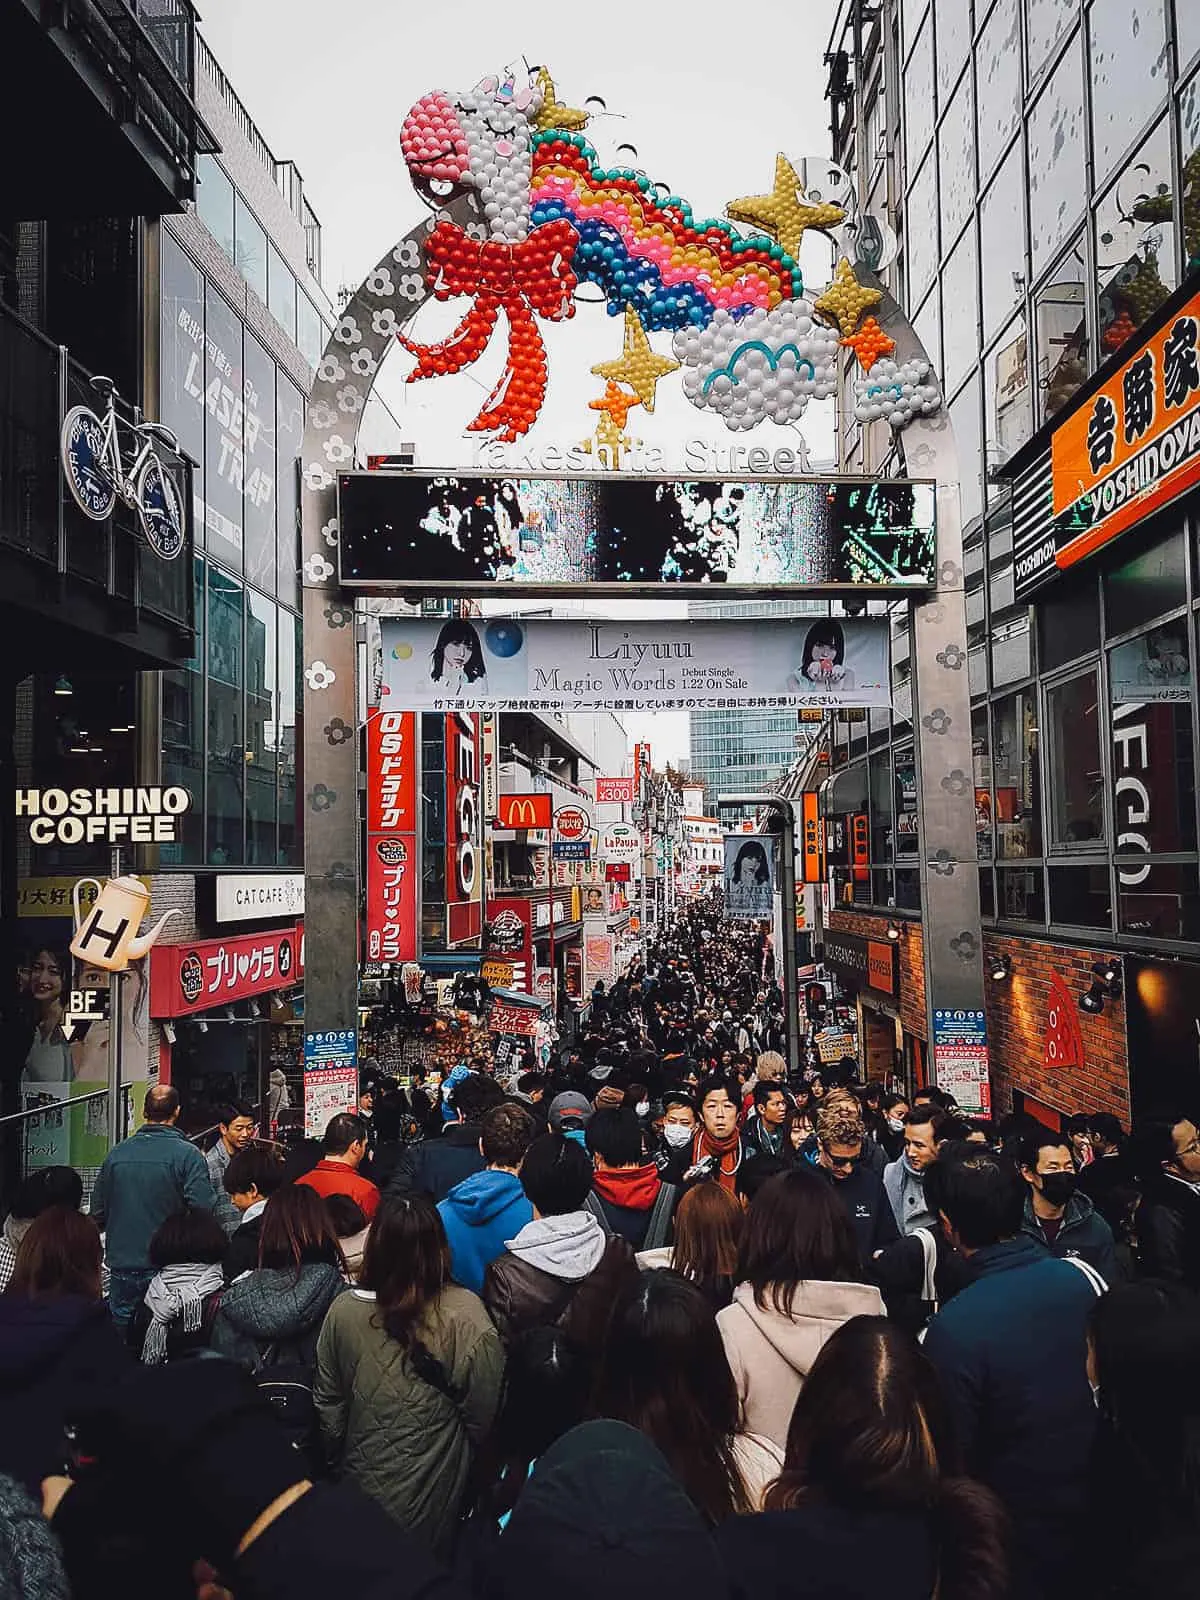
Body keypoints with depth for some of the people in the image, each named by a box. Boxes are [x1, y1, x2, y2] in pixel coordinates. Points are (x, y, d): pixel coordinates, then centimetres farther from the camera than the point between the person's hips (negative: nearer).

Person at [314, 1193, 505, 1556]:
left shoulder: (343, 1311, -17)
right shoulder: (464, 1313, -24)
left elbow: (327, 1405, -3)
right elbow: (482, 1415, -14)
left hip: (358, 1485, 2)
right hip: (434, 1499, -2)